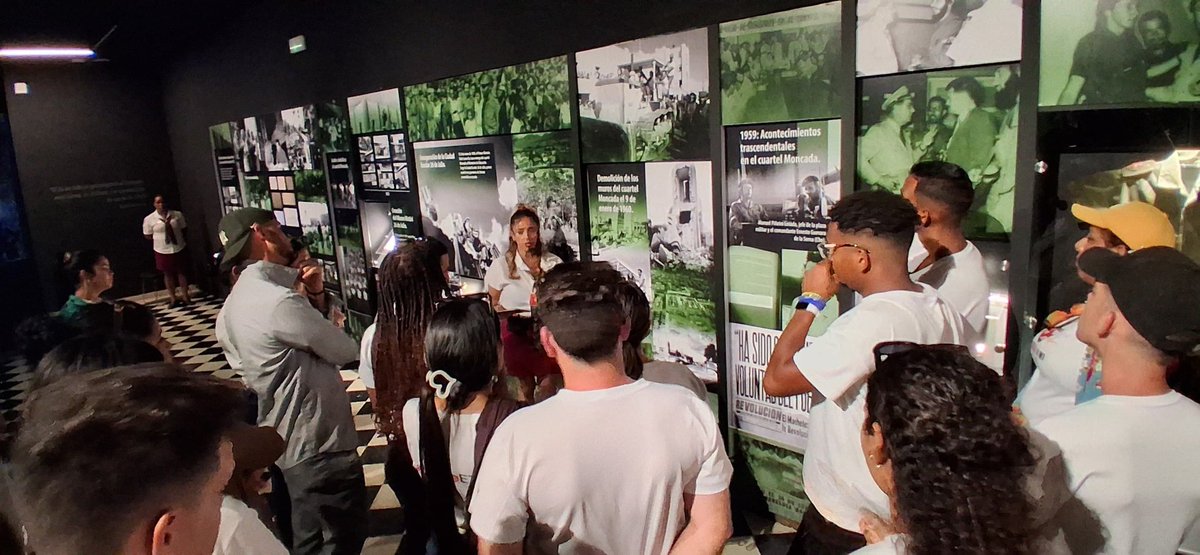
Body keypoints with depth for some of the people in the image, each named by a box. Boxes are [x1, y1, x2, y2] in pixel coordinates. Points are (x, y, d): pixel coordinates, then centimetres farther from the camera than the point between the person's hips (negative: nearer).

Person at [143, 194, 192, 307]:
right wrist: (160, 240, -4)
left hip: (179, 249, 1)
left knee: (182, 272, 11)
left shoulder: (177, 214, -4)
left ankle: (185, 296, 22)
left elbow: (184, 229, 7)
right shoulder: (149, 219, -6)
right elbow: (148, 236, 1)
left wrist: (182, 241, -2)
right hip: (162, 251, 0)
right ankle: (173, 298, 19)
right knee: (168, 274, 10)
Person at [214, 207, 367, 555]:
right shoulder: (279, 301, -24)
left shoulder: (236, 303, 8)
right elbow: (346, 352, -15)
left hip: (290, 443, 10)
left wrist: (315, 297, -1)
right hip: (319, 443, -10)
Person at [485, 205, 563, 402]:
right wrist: (508, 314, -15)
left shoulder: (553, 263, -4)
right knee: (526, 386, 10)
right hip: (517, 332, 0)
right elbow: (494, 304, 5)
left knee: (547, 385, 2)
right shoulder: (501, 266, -4)